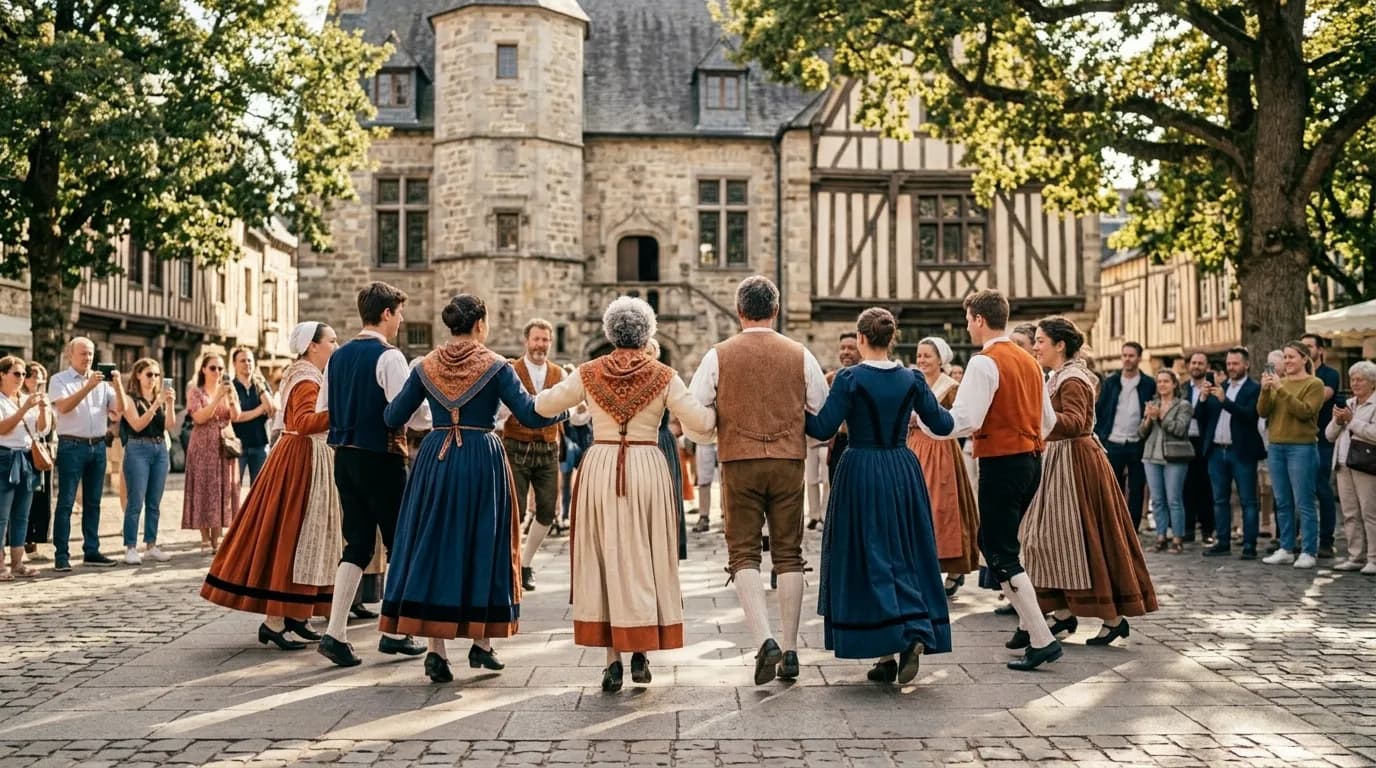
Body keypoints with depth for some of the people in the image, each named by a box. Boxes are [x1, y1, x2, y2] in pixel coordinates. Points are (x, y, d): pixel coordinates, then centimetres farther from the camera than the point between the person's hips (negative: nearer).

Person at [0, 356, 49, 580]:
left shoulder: (26, 398, 14)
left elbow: (42, 428, 10)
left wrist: (43, 408, -8)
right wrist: (25, 408, -24)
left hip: (26, 459, 7)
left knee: (21, 515, 8)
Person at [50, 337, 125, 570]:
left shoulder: (102, 382, 12)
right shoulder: (59, 380, 1)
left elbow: (119, 410, 4)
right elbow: (64, 407, -17)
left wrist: (118, 385, -11)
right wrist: (88, 386, -24)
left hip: (98, 446, 5)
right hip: (72, 446, -5)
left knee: (93, 502, 9)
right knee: (66, 502, -4)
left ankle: (91, 551, 15)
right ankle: (61, 554, -3)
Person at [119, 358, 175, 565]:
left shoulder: (161, 397, 11)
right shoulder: (130, 398, -1)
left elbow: (170, 426, 2)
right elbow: (137, 425, -13)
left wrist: (170, 404, -10)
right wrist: (156, 405, -18)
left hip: (160, 449, 5)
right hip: (138, 449, -5)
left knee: (154, 502, 8)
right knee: (136, 501, -6)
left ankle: (151, 545, 14)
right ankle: (131, 547, -2)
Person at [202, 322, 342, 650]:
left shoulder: (310, 376, 16)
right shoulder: (307, 380, -15)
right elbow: (304, 422, -31)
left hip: (311, 460, 10)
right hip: (301, 461, -10)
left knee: (301, 536, 12)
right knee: (291, 534, -8)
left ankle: (294, 614, 19)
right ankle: (274, 621, -6)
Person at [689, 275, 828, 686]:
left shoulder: (719, 355, 0)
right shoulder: (799, 355, 4)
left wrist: (716, 431, 19)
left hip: (739, 462, -2)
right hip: (789, 462, 2)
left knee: (744, 554, 4)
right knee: (788, 554, 9)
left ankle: (765, 640, -14)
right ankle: (790, 651, 11)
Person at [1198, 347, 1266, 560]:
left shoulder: (1254, 389, -3)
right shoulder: (1219, 387, 14)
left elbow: (1250, 415, -17)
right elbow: (1202, 416, 10)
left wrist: (1224, 400, -23)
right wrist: (1203, 398, -8)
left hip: (1242, 452, -6)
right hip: (1217, 451, 6)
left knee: (1248, 501, -1)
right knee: (1220, 500, 10)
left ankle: (1249, 545, 2)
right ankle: (1222, 542, 17)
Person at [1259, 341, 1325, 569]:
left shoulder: (1314, 384, -2)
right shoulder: (1279, 382, 12)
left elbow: (1305, 411, -16)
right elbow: (1263, 412, 5)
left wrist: (1281, 389, -20)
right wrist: (1265, 390, -12)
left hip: (1302, 448, -5)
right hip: (1276, 447, 6)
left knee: (1304, 503, -4)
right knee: (1282, 502, 9)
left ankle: (1309, 552, 1)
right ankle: (1286, 550, 16)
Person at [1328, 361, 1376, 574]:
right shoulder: (1347, 404, 20)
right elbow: (1330, 435, 19)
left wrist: (1351, 420, -10)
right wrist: (1338, 422, 0)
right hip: (1343, 464, 7)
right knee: (1350, 514, 8)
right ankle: (1356, 557, 13)